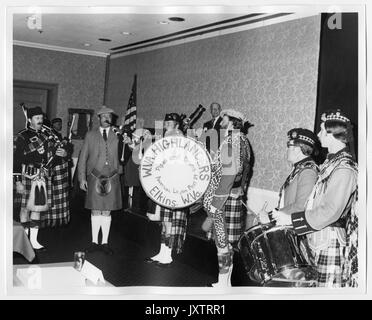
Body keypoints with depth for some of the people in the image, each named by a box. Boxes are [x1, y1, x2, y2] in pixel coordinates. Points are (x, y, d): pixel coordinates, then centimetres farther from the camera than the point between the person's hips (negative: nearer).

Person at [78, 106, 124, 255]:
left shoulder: (117, 135, 8)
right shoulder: (90, 135, 8)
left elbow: (122, 156, 12)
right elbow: (83, 157, 7)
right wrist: (82, 177, 2)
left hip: (112, 178, 0)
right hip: (94, 177, 0)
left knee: (107, 211, 5)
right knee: (95, 211, 5)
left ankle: (105, 243, 16)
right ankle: (94, 242, 17)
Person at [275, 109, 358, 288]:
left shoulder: (344, 169, -17)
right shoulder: (331, 162, 13)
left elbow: (330, 211, -22)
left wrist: (292, 219, -19)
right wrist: (283, 215, 11)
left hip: (330, 242, -9)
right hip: (319, 240, 9)